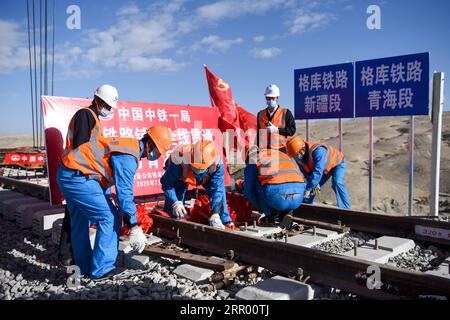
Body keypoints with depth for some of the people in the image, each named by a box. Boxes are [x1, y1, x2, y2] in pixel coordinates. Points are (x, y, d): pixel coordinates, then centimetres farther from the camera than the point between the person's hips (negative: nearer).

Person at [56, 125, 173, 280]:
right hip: (78, 176, -11)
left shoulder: (129, 145, 12)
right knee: (109, 217, -7)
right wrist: (134, 228, -18)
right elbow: (124, 193, -22)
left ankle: (83, 268, 29)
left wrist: (106, 200, 25)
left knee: (80, 223, 17)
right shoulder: (128, 157, -19)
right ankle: (102, 270, -1)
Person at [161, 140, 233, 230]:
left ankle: (225, 221, 0)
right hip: (180, 176, -2)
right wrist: (175, 202, -47)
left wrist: (215, 215, -43)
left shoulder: (217, 162, -39)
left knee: (219, 190, -14)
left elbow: (216, 189, -37)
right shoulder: (179, 159, -45)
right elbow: (166, 183, -35)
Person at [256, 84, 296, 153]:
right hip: (263, 150, 3)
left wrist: (276, 130, -11)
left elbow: (292, 130, -2)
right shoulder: (260, 114, 15)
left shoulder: (286, 113, 5)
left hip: (280, 150, -3)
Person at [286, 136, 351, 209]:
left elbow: (318, 172, -48)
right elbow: (307, 172, -9)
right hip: (325, 167, 7)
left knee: (336, 183, -28)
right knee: (313, 189, 5)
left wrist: (308, 189, -46)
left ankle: (345, 209, -21)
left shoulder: (318, 151, -44)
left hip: (337, 162, -7)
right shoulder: (299, 157, -20)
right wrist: (315, 184, -24)